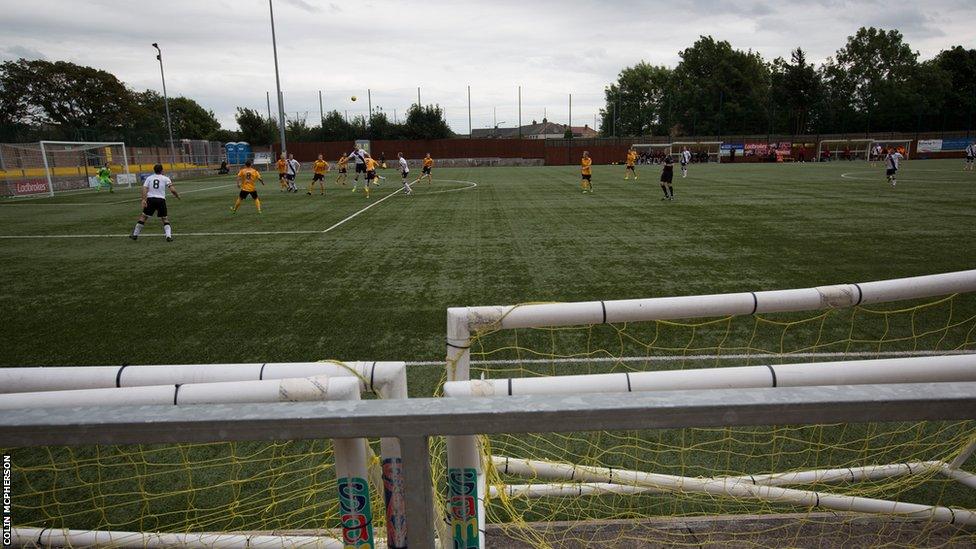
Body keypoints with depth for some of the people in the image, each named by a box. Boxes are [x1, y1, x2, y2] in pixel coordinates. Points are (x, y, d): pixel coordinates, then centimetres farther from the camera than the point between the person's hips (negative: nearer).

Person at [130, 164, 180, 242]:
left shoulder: (149, 178, 12)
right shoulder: (165, 178, 6)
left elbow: (144, 189, -1)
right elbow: (172, 190, -5)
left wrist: (143, 199, -8)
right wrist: (178, 196, 10)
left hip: (150, 199, 1)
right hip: (161, 199, -1)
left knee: (143, 216, 13)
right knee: (165, 219, 10)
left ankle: (135, 234, 21)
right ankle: (168, 236, -5)